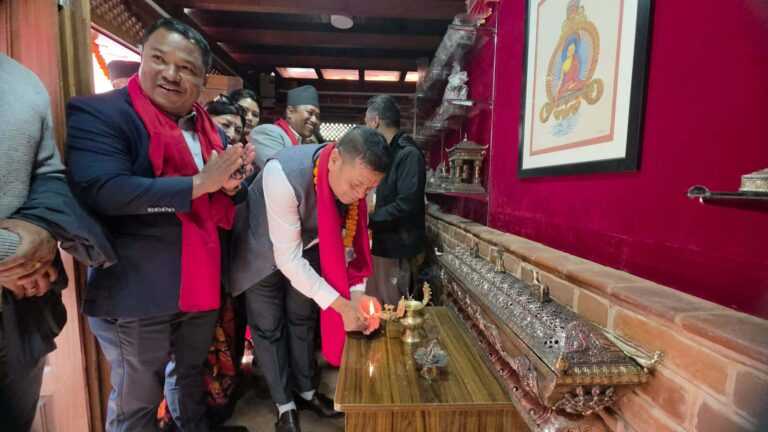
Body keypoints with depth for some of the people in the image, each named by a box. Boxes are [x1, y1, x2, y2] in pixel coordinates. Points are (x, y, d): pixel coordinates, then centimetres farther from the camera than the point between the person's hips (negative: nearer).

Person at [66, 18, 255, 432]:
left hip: (201, 287, 6)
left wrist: (232, 185, -11)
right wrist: (201, 182, -23)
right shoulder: (98, 113, -10)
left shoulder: (210, 129, 9)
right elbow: (102, 190, -26)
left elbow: (227, 202, 12)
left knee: (191, 376, 27)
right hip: (136, 294, -5)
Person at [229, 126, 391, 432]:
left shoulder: (355, 177, -22)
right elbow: (287, 258, -36)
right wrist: (341, 305, -36)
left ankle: (306, 392, 37)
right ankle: (285, 405, 27)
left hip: (307, 247, 5)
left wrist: (357, 291, -21)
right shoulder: (284, 175, -40)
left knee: (303, 319, 16)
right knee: (269, 327, 5)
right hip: (265, 251, -4)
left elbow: (349, 237, -11)